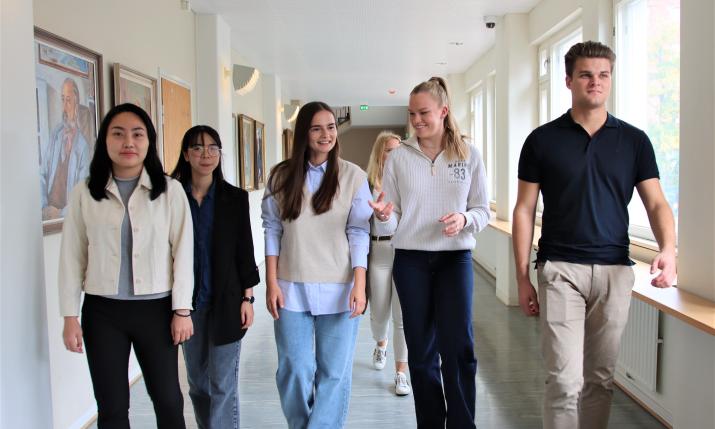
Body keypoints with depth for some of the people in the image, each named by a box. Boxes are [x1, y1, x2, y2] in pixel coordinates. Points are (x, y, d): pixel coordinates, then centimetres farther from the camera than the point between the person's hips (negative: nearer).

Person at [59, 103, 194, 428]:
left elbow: (183, 251, -3)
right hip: (102, 311, 1)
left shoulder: (171, 190, -3)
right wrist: (70, 316, 1)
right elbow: (72, 256, 3)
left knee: (168, 400, 8)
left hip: (156, 308, -1)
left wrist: (182, 310, -5)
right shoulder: (84, 193, 1)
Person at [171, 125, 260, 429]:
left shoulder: (235, 198, -1)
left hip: (226, 301, -2)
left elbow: (245, 251, 1)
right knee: (197, 381, 14)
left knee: (223, 384, -1)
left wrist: (247, 298, -3)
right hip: (188, 302, 2)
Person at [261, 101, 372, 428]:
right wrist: (271, 283, 0)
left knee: (335, 371, 4)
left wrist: (359, 285, -8)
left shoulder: (353, 176, -1)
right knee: (294, 370, 7)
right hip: (292, 289, 1)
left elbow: (358, 234, -2)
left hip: (338, 289, -1)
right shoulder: (282, 176, 4)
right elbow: (272, 230, 5)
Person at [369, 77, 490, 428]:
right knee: (421, 350, 8)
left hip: (455, 258, -1)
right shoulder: (398, 157, 2)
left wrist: (465, 220, -17)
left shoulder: (469, 155, 1)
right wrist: (384, 215, -21)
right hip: (411, 260, 1)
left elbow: (483, 211, 5)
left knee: (458, 346, -7)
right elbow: (392, 220, 2)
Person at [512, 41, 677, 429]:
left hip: (615, 270, 2)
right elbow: (524, 210, 2)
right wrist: (522, 279, -1)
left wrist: (668, 248, -17)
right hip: (560, 269, -2)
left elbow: (656, 203, 4)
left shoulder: (634, 140, 7)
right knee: (565, 379, -5)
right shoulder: (542, 140, 1)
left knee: (601, 377, 12)